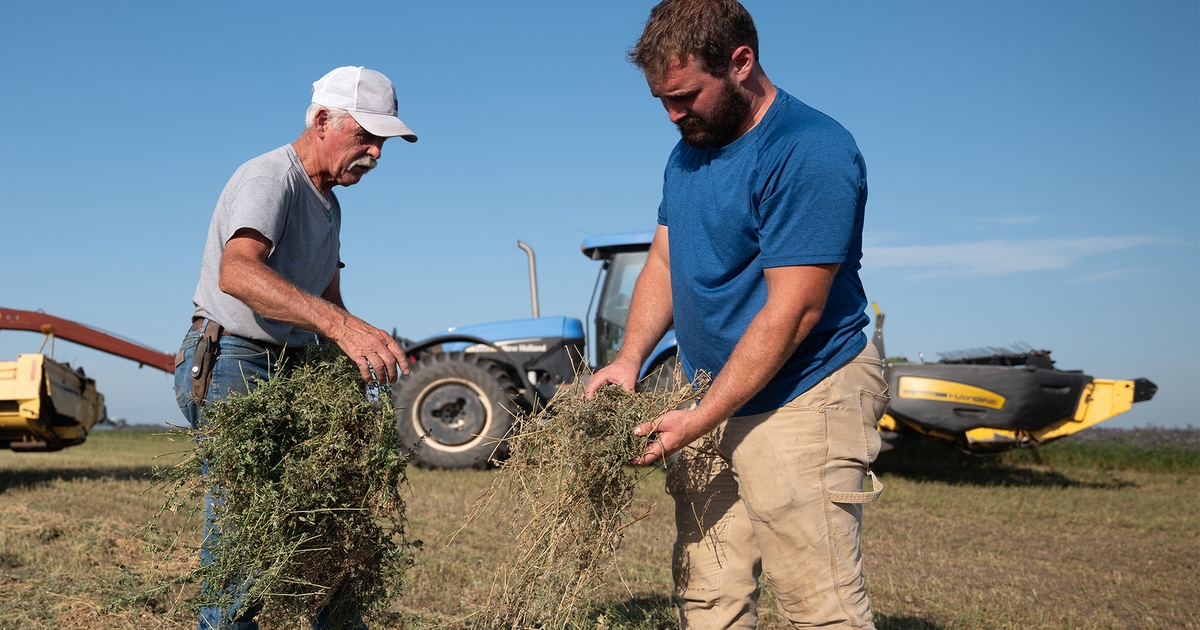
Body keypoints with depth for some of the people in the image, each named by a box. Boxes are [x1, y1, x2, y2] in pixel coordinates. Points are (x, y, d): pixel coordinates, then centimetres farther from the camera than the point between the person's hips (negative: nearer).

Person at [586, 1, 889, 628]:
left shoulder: (811, 152, -16)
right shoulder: (688, 152, 13)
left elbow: (792, 310, -20)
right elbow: (663, 261, 16)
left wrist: (697, 420, -19)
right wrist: (628, 359, -2)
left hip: (801, 400, -8)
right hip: (711, 398, 8)